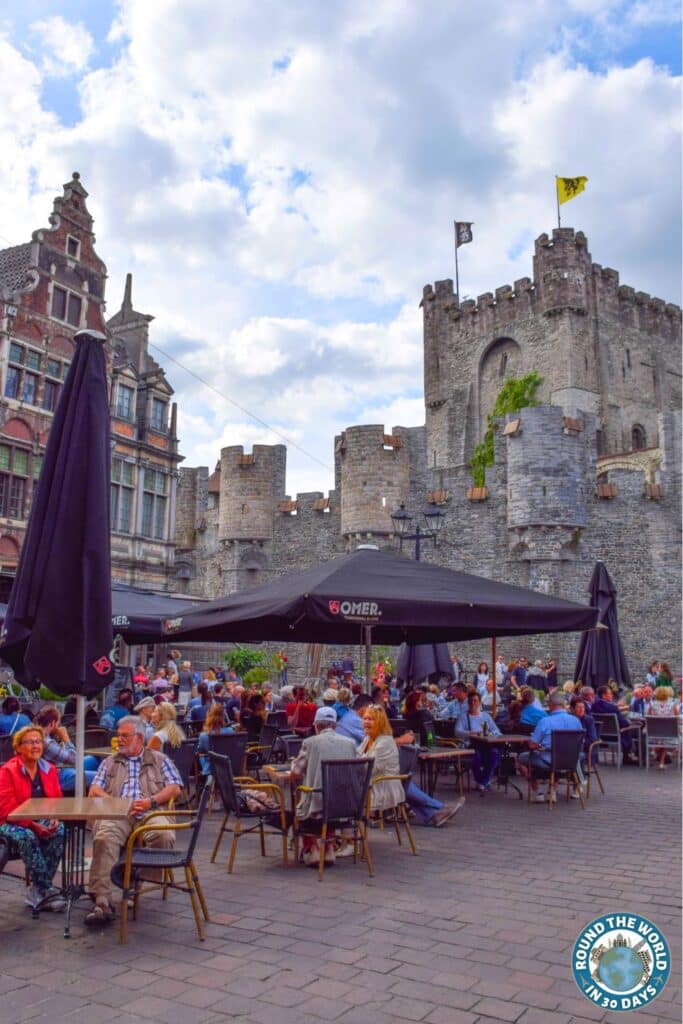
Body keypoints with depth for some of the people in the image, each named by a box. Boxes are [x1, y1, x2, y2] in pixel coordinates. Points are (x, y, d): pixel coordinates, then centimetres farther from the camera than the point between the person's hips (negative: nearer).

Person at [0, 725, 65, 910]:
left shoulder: (49, 769, 8)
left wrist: (55, 819, -13)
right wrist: (32, 824, -24)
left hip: (43, 821, 4)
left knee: (60, 832, -28)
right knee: (28, 837, -36)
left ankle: (37, 890, -19)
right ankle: (46, 891, -27)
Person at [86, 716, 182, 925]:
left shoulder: (159, 759, 21)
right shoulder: (110, 762, 28)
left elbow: (175, 788, 10)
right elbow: (94, 791, 15)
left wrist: (151, 800, -7)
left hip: (150, 813, -1)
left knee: (164, 836, -34)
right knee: (104, 837, -33)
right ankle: (102, 902, -36)